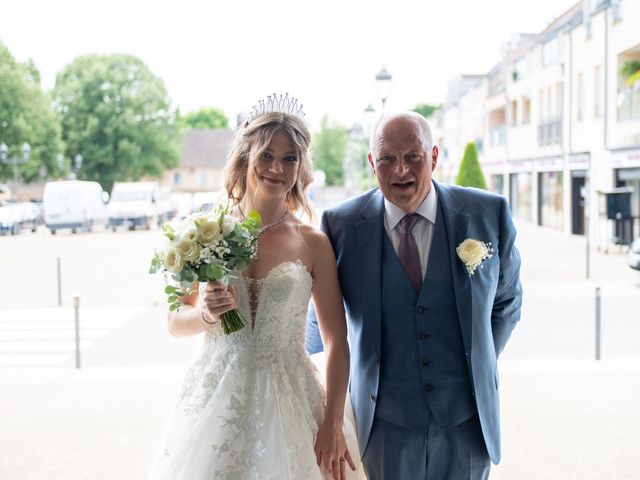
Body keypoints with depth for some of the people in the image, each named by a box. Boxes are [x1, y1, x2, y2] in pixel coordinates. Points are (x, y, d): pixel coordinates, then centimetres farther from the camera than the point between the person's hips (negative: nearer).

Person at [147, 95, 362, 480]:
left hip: (289, 404, -1)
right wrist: (206, 314, -14)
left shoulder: (313, 243, -2)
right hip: (217, 400, 1)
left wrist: (333, 426, -7)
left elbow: (337, 341, -2)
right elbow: (176, 323, 7)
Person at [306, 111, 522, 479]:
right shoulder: (342, 225, -6)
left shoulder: (488, 215, -3)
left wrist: (480, 366, 9)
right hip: (385, 421, -1)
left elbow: (506, 301, 12)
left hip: (467, 420, 1)